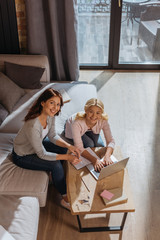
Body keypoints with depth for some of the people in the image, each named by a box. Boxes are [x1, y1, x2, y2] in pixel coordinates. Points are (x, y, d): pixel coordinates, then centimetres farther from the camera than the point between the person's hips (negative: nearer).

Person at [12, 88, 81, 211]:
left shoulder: (50, 115, -16)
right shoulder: (33, 126, -40)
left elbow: (53, 136, -2)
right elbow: (42, 154, -30)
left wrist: (69, 146, -17)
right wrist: (66, 157, -28)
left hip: (36, 144, 8)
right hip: (23, 156, -8)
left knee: (63, 148, 6)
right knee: (56, 165, -16)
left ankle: (57, 178, 28)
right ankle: (66, 198, 6)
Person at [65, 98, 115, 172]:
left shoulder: (103, 120, -34)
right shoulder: (77, 122, -44)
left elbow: (111, 141, -29)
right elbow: (79, 148, -41)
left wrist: (107, 156, -48)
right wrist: (94, 160, -52)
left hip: (90, 130, 3)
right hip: (72, 133, -3)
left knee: (100, 145, -18)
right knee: (90, 144, -24)